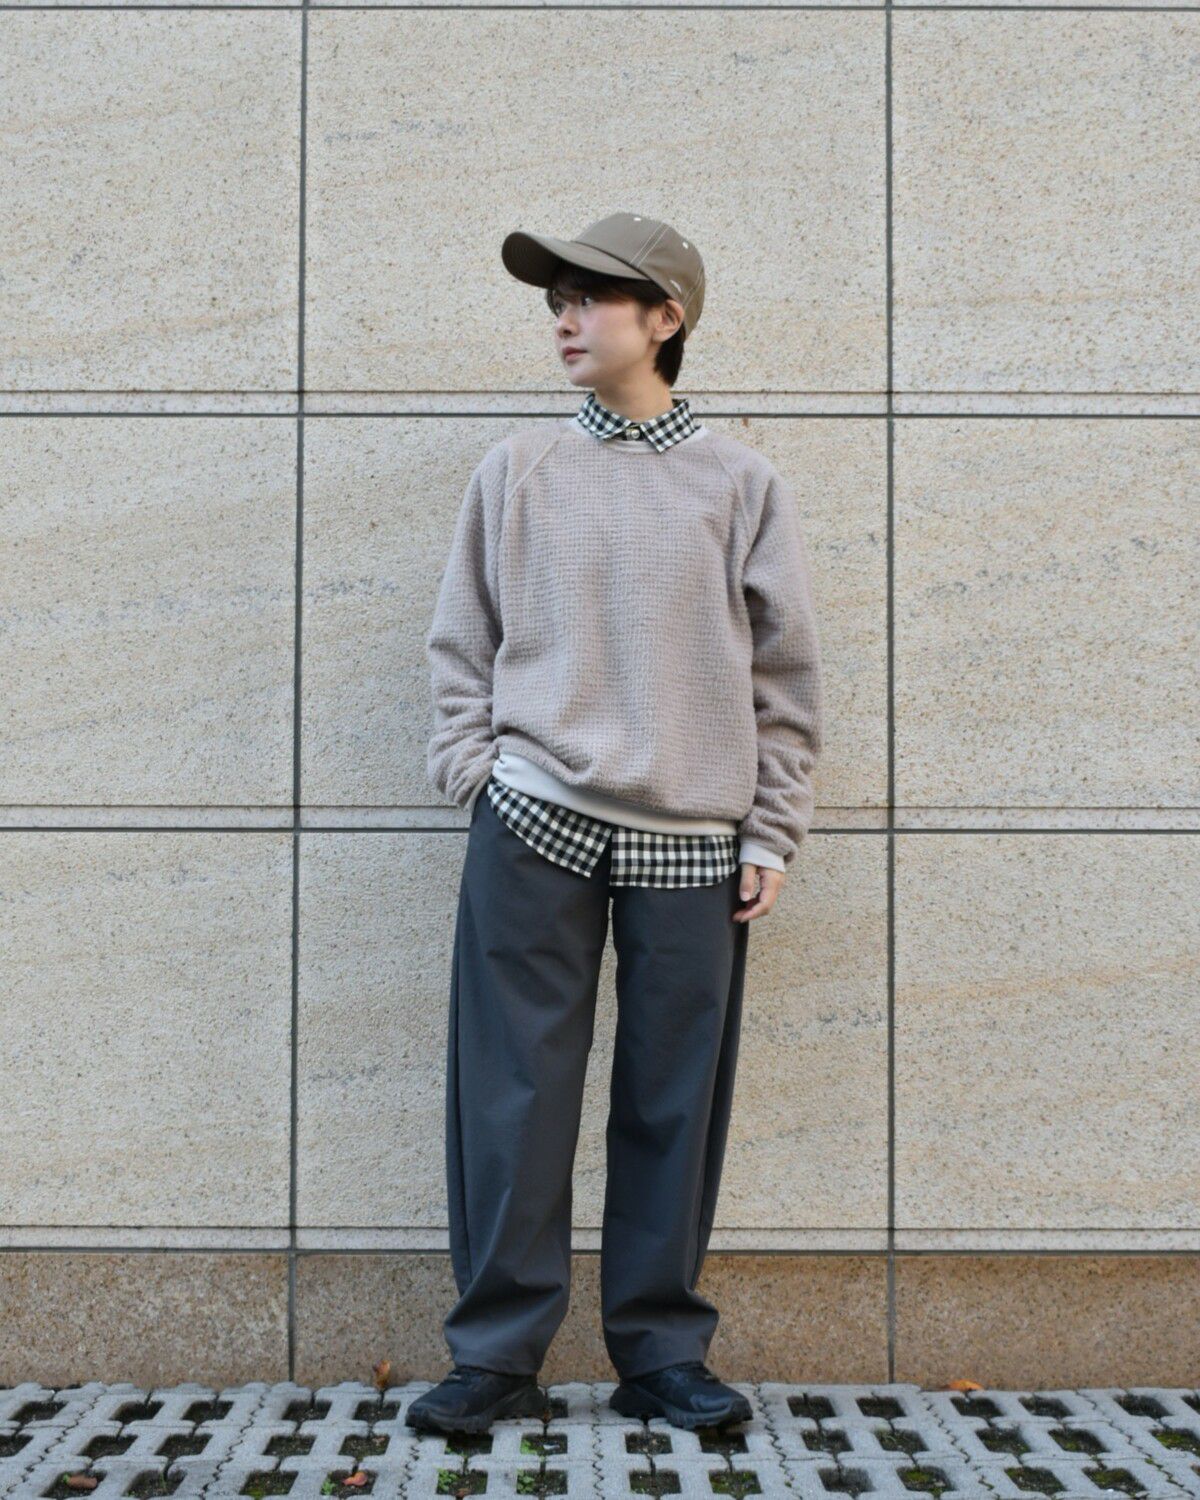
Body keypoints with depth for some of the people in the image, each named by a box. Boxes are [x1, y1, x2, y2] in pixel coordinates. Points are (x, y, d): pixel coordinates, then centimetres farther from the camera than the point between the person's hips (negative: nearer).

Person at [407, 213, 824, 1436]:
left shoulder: (740, 482, 7)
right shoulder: (517, 469, 9)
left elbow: (785, 674, 7)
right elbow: (461, 645, 11)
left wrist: (771, 833, 2)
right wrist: (475, 775, -1)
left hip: (690, 845, 0)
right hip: (534, 830, 0)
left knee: (674, 1106, 6)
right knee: (513, 1095, 1)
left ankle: (661, 1352, 20)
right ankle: (496, 1356, 12)